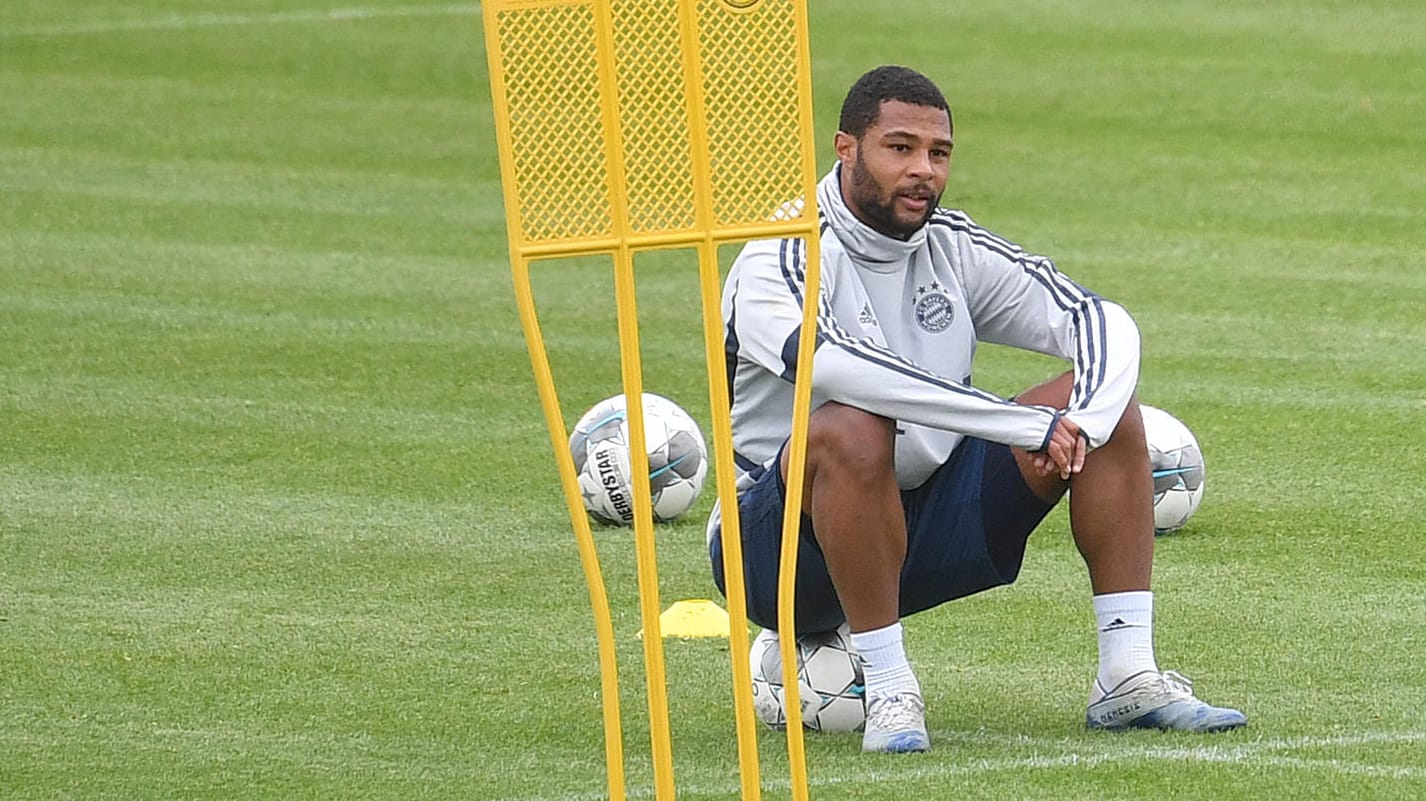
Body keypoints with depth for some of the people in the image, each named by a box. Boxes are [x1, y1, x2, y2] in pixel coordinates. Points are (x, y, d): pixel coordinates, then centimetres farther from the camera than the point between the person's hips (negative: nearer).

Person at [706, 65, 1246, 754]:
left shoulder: (954, 249, 4)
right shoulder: (783, 259, -16)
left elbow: (1102, 323, 0)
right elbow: (831, 364, -36)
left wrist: (1079, 426, -24)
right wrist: (1030, 425, -38)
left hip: (925, 527, 7)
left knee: (1107, 405, -5)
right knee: (853, 432, -39)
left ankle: (1128, 676, -9)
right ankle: (888, 692, -29)